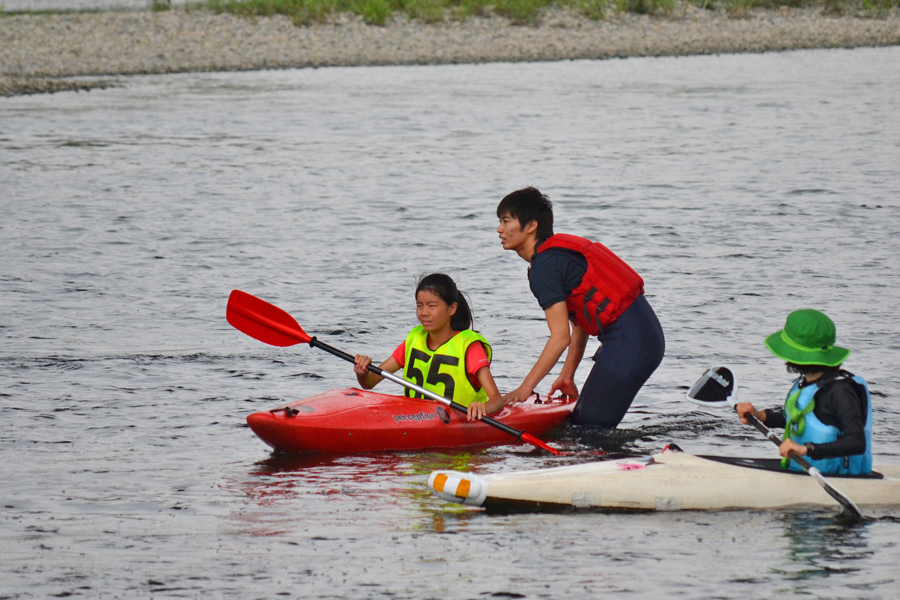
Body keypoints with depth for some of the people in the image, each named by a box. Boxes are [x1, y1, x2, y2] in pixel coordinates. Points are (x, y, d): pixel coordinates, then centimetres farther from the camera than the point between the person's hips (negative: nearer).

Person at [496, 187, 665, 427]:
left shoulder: (544, 266, -13)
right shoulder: (559, 252, 17)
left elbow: (561, 336, -17)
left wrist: (525, 388, -13)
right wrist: (567, 375, 24)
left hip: (627, 342, -10)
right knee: (580, 420, 12)